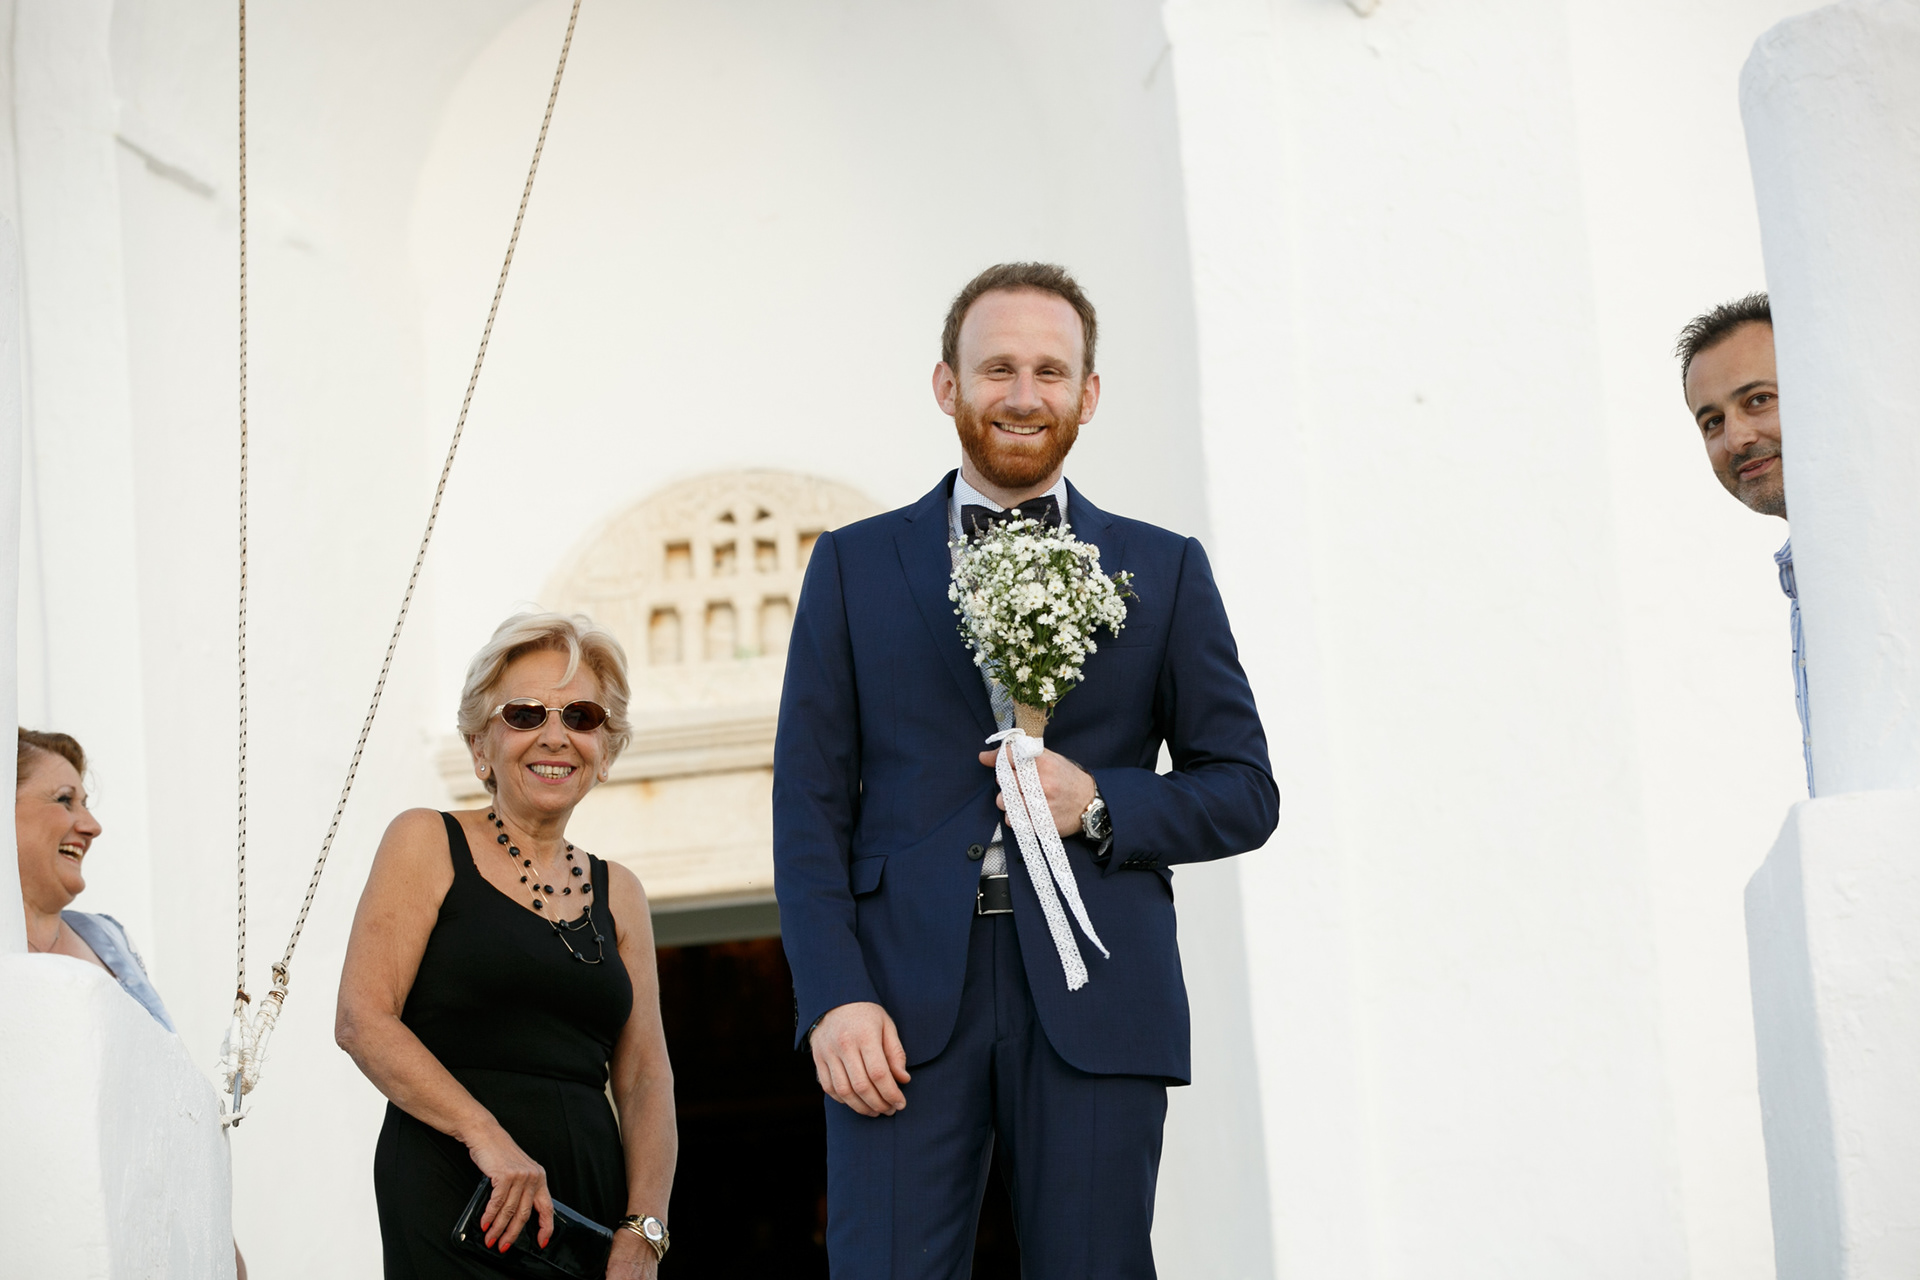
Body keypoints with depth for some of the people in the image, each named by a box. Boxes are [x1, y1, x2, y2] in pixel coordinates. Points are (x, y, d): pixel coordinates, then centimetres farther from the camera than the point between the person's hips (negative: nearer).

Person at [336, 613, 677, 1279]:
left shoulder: (618, 894, 15)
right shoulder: (428, 843, 3)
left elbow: (645, 1079, 10)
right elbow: (361, 1020, -7)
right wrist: (488, 1138, -17)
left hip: (590, 1196, 4)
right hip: (452, 1195, -4)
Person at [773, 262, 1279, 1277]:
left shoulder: (1164, 572, 13)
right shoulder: (855, 565, 12)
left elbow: (1245, 792, 12)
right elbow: (810, 803, 6)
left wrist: (1099, 804, -7)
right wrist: (832, 995, -6)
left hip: (1095, 1002, 1)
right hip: (903, 1000, 0)